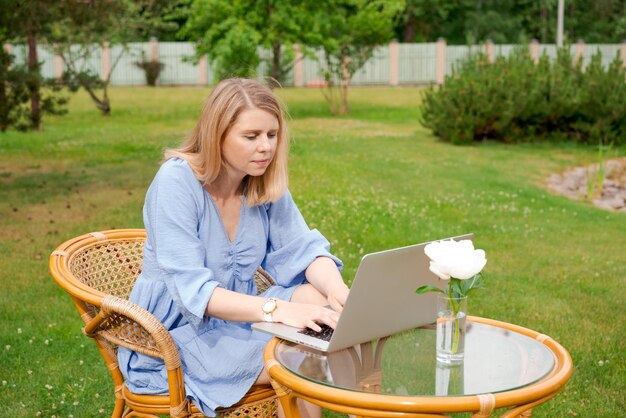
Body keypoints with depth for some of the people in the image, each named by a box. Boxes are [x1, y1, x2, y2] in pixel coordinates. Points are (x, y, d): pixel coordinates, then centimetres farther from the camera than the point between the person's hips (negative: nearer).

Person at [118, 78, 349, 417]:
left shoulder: (267, 183, -2)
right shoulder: (176, 182, -21)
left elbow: (303, 249, -7)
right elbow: (190, 290, -28)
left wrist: (337, 290, -30)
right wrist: (276, 309, -41)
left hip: (236, 316, 6)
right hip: (176, 333, -6)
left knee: (318, 300, -20)